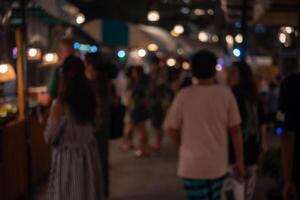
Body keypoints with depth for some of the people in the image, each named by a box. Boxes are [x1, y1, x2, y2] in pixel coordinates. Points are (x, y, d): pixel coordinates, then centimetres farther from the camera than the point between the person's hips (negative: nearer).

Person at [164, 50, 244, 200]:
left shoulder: (184, 95, -9)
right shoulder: (226, 94, -5)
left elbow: (172, 127, -2)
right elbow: (235, 130, -3)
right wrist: (240, 160, 6)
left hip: (193, 164, -2)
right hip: (218, 164, 2)